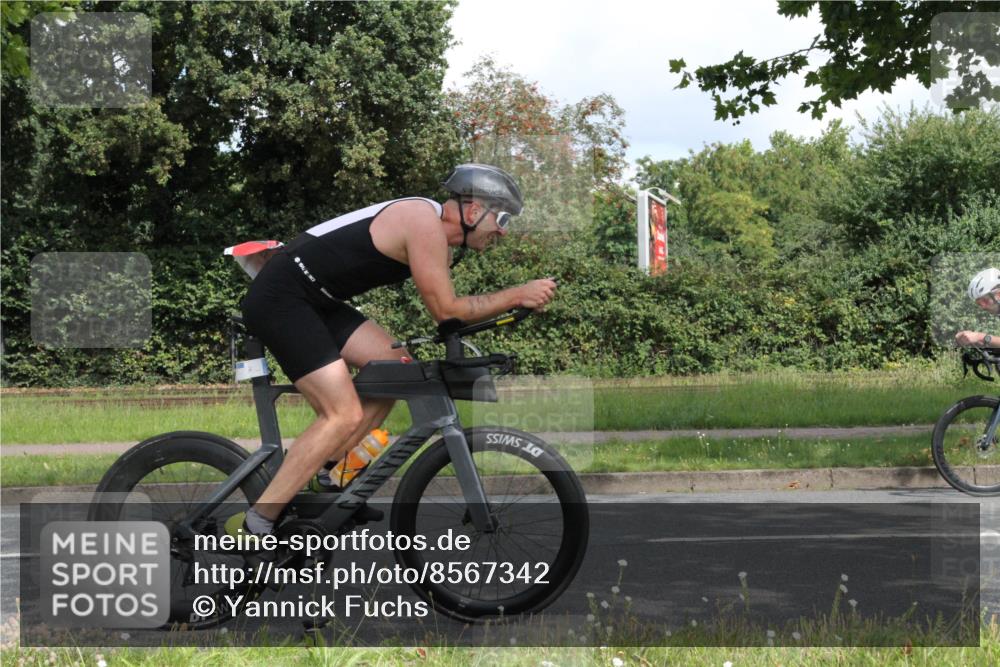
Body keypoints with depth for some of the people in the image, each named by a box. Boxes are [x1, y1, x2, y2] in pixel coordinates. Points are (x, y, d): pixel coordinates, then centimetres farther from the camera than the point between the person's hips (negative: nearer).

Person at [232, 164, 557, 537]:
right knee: (345, 415, -16)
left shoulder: (436, 235, 15)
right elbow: (446, 311, -15)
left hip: (313, 302, 10)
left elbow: (448, 308, 18)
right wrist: (518, 296, -11)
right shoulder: (425, 225, -16)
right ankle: (253, 527, -12)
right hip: (279, 300, -10)